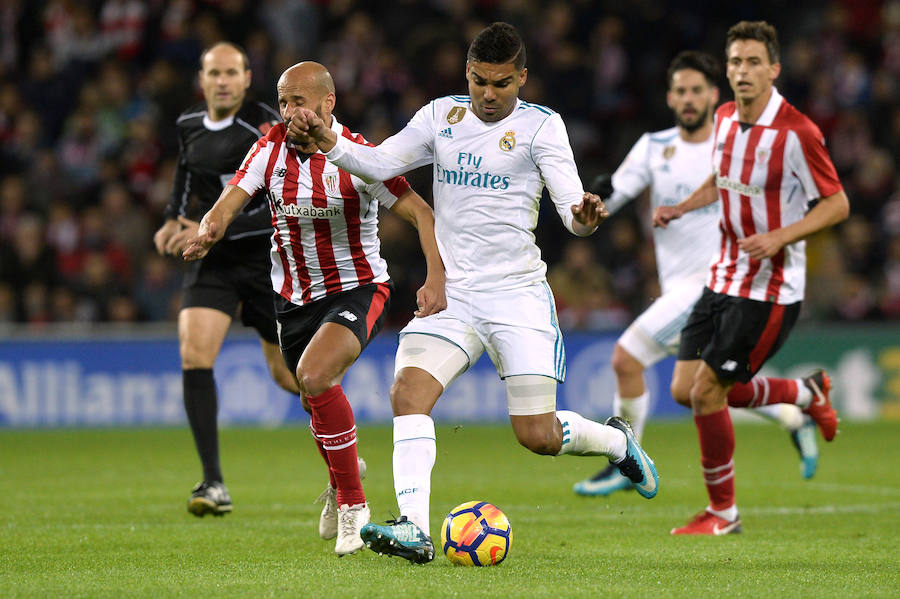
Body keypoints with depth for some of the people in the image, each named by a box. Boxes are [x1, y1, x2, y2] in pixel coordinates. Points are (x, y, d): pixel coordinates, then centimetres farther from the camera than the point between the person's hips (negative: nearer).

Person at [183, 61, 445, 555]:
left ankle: (354, 506, -18)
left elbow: (421, 214, -15)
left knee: (314, 376, -30)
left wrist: (436, 279, -29)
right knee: (317, 402, 16)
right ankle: (342, 480, 50)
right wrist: (207, 232, -34)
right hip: (294, 299, 5)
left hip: (358, 289, -5)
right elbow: (229, 203, -10)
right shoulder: (270, 148, -4)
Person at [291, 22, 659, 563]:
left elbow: (572, 206, -12)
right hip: (452, 292, 3)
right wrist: (330, 141, -17)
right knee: (409, 391, -21)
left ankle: (617, 441, 28)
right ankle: (414, 530, -25)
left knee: (538, 437, -6)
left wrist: (584, 216, -35)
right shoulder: (441, 116, 8)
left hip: (518, 295, -3)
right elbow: (380, 163, 2)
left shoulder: (541, 126, -4)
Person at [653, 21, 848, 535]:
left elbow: (838, 204, -13)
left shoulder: (797, 133, -19)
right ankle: (807, 395, 28)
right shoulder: (725, 118, 4)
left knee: (707, 392, -9)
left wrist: (780, 237, -26)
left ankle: (723, 512, 10)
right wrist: (681, 208, 6)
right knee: (685, 389, 6)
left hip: (771, 288, -8)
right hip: (724, 277, 8)